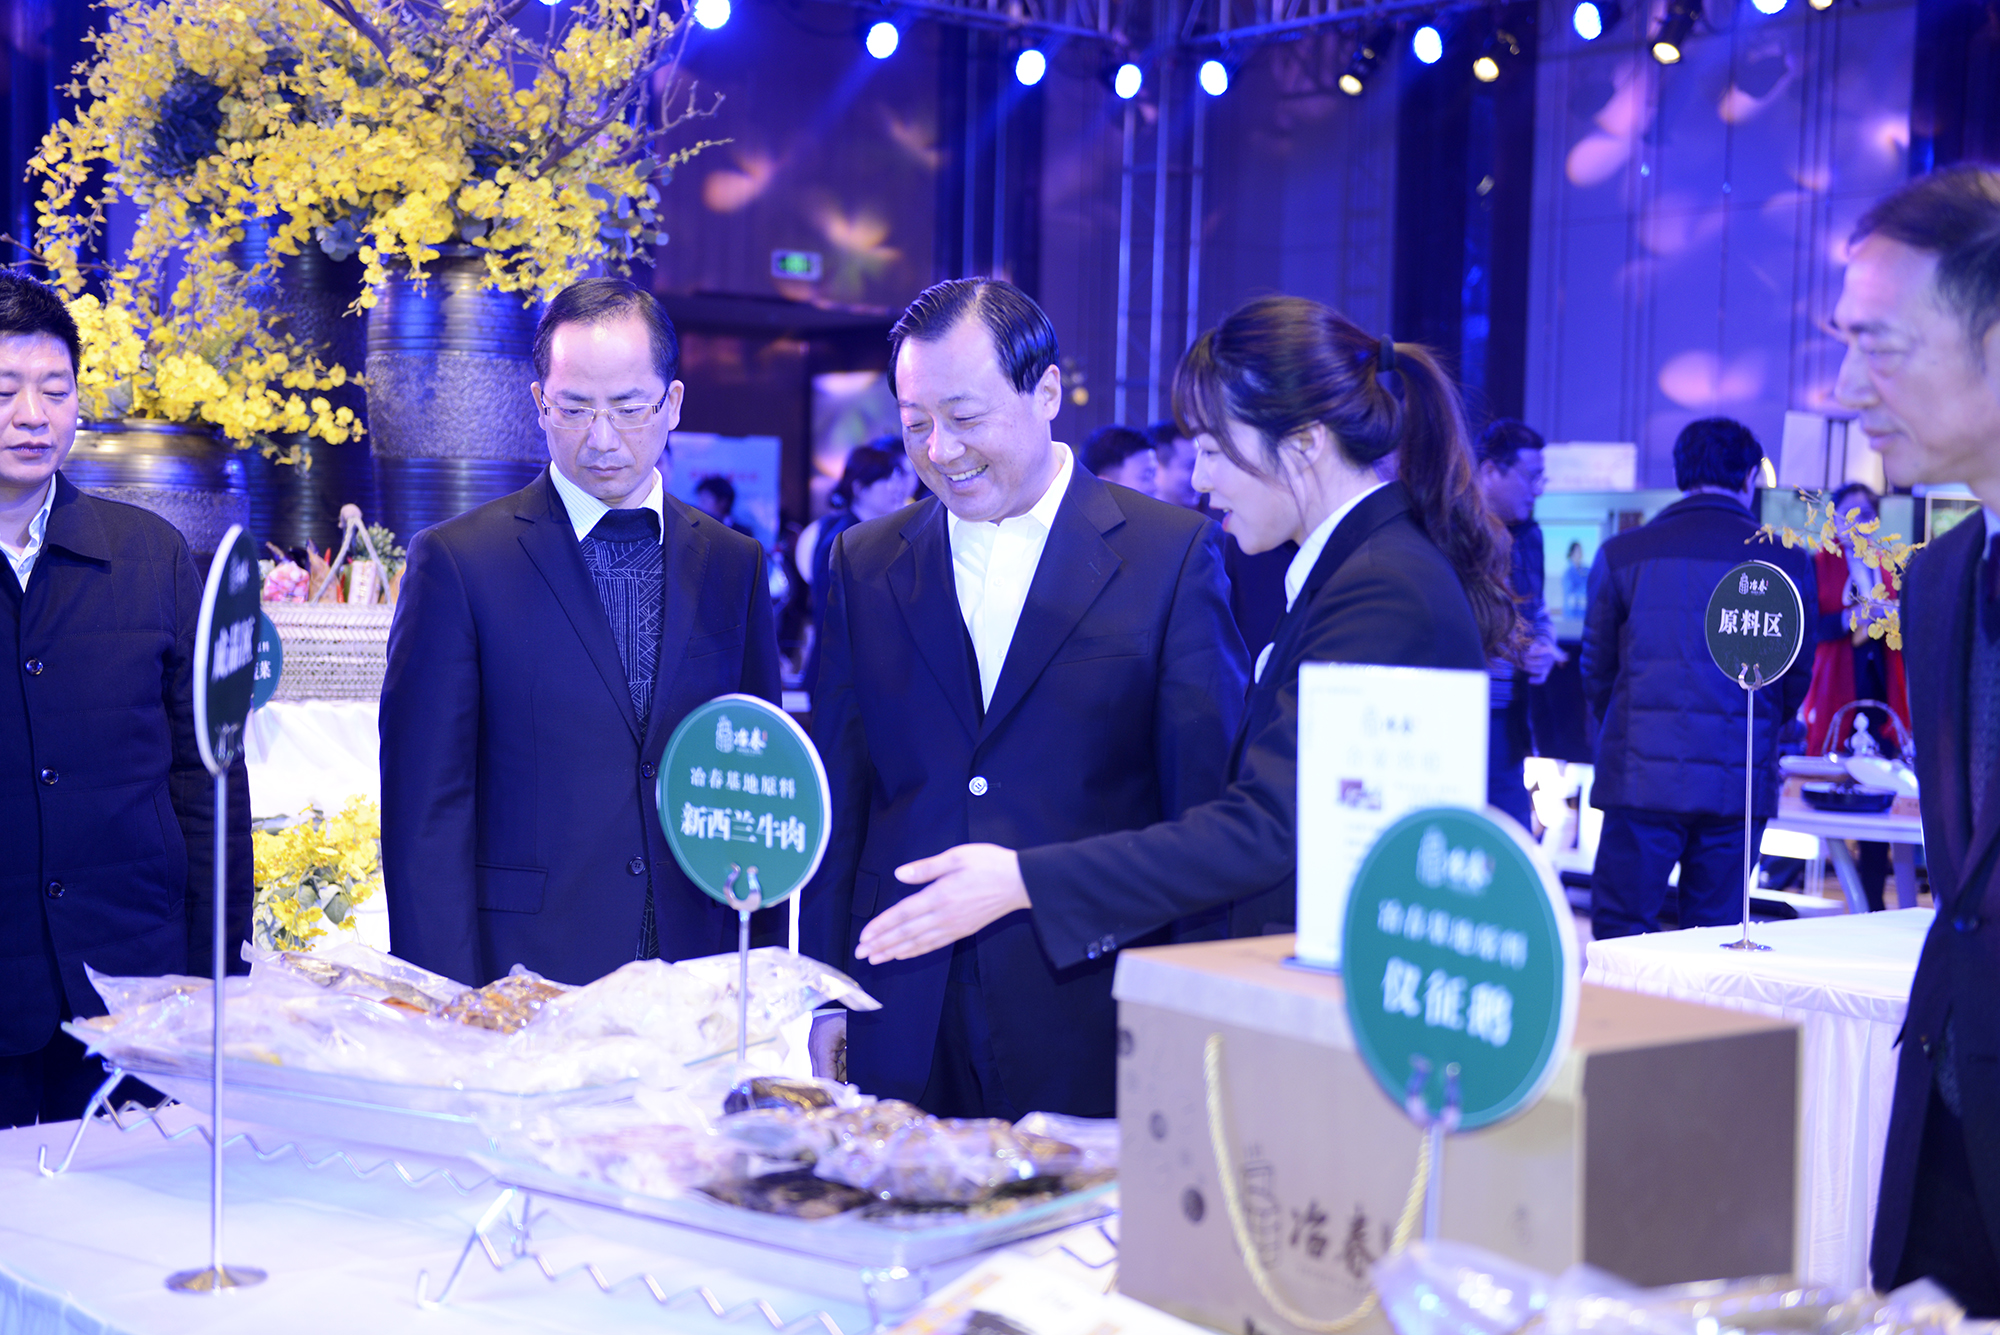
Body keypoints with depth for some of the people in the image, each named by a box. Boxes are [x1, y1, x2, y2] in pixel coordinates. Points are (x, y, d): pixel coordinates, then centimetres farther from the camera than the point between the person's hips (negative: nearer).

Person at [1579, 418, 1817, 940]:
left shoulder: (1621, 554, 0)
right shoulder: (1788, 564, 2)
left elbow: (1597, 671, 7)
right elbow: (1797, 681, 11)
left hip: (1643, 779, -1)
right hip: (1741, 784, 1)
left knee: (1619, 940, 3)